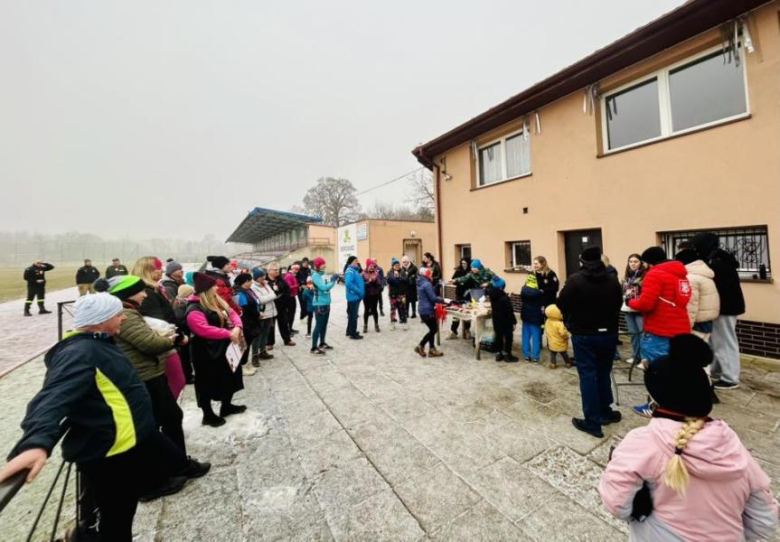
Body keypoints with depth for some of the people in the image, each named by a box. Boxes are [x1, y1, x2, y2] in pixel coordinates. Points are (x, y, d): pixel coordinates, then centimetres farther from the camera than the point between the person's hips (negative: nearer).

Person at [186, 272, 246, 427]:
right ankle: (208, 415, 24)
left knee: (229, 377, 19)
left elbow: (233, 313, 6)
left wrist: (237, 327, -14)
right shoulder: (195, 310, -20)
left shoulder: (218, 302, 8)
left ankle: (226, 406, 38)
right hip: (207, 353, -9)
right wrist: (228, 334, -30)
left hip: (225, 348, 9)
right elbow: (204, 330, -32)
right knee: (207, 383, 7)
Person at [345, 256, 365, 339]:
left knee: (352, 314, 19)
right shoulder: (350, 271, -18)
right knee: (353, 315, 0)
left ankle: (350, 331, 32)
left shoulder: (354, 270, 12)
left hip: (356, 296, 10)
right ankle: (353, 334, 11)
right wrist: (358, 291, -24)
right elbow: (348, 283, -31)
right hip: (353, 296, -10)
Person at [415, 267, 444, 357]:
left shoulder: (420, 283, 12)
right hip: (427, 311, -9)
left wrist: (438, 298, 6)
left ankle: (432, 349, 19)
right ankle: (420, 346, 8)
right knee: (434, 330, 3)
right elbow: (433, 298, -21)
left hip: (423, 310, 9)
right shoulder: (427, 284, -18)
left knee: (432, 329, 14)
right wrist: (443, 300, -8)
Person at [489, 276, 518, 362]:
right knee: (508, 337, 9)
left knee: (499, 336, 16)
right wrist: (514, 322, -13)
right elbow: (510, 311, -20)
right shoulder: (505, 298, -26)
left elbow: (490, 289, 18)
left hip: (496, 320, 6)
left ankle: (499, 354, 24)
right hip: (506, 321, -6)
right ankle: (508, 355, 17)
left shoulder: (492, 294, -9)